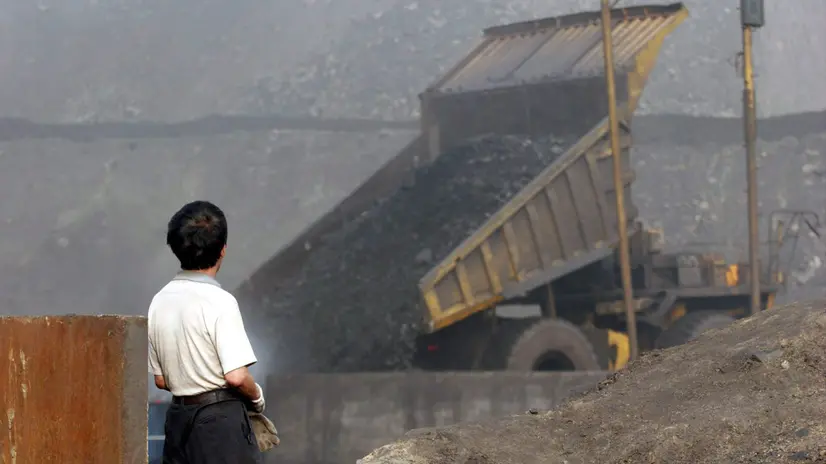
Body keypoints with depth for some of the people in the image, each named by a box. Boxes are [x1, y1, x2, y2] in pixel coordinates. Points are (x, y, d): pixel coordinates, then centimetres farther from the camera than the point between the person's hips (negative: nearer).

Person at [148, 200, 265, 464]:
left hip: (179, 416, 7)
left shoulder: (160, 301, 7)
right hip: (221, 420, -7)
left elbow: (161, 379, 11)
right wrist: (257, 397, 0)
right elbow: (236, 376, -18)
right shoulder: (219, 302, -14)